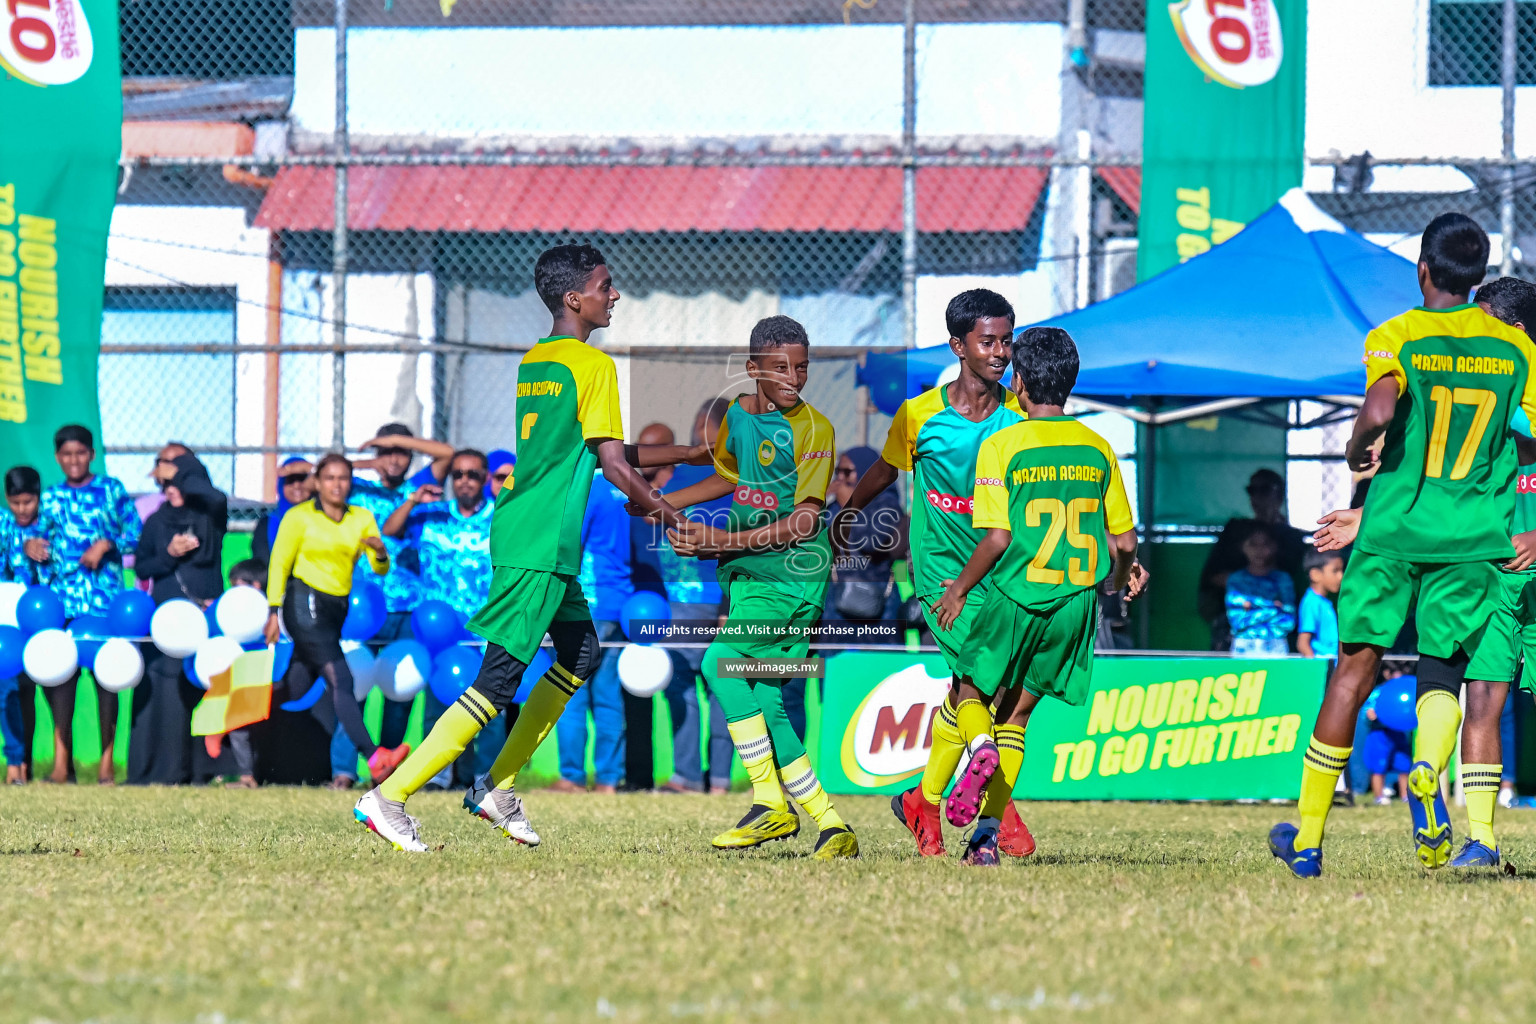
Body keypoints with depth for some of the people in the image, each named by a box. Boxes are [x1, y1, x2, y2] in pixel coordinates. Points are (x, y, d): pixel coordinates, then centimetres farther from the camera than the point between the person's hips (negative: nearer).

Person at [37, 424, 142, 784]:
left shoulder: (112, 490, 7)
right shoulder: (51, 498, 15)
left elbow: (135, 532, 4)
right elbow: (45, 541, 19)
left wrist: (105, 545, -11)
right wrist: (32, 545, -3)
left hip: (104, 597, -2)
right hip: (63, 600, 2)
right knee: (60, 673, -4)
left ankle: (107, 761, 1)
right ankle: (62, 761, -3)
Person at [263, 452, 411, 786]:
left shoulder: (362, 519, 12)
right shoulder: (299, 517, 0)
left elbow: (380, 569, 6)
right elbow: (279, 563, 0)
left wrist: (380, 553, -17)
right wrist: (274, 611, -7)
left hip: (336, 608, 6)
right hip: (305, 604, -6)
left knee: (294, 688, 11)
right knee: (340, 680, -20)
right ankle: (373, 757, -32)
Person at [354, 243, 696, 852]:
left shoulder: (529, 363, 16)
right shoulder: (593, 366, -11)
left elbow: (593, 452, 24)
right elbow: (613, 463, -13)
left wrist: (689, 453, 27)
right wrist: (663, 513, 2)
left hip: (513, 528, 9)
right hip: (541, 549, -9)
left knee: (580, 653, 21)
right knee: (498, 682, -9)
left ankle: (497, 786, 20)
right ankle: (389, 797, -11)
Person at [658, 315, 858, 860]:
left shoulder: (812, 429, -11)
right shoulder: (739, 414, 9)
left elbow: (804, 520, -17)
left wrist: (728, 540, -22)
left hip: (792, 570, -7)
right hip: (747, 573, 7)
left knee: (720, 661, -23)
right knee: (762, 704, 1)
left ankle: (771, 805, -18)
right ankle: (832, 827, 5)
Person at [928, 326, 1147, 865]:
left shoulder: (1001, 446, -7)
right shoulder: (1098, 450, 6)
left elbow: (997, 538, -13)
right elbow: (1124, 542, 9)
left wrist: (959, 589, 2)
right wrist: (1122, 574, 31)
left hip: (1015, 597, -4)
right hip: (1075, 600, 4)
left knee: (967, 692, 16)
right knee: (1017, 711, 14)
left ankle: (980, 744, -19)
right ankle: (987, 835, 4)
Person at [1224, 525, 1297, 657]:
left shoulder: (1282, 579, 9)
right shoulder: (1236, 579, 10)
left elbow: (1288, 623, 0)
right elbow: (1236, 621, 0)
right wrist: (1272, 610, -3)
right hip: (1244, 649, 0)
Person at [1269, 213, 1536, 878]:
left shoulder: (1396, 338, -4)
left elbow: (1380, 410, -22)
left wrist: (1357, 452, -1)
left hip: (1395, 528, -2)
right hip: (1476, 536, 2)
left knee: (1355, 671, 6)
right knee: (1442, 672, 8)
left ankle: (1306, 838, 12)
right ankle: (1428, 771, -27)